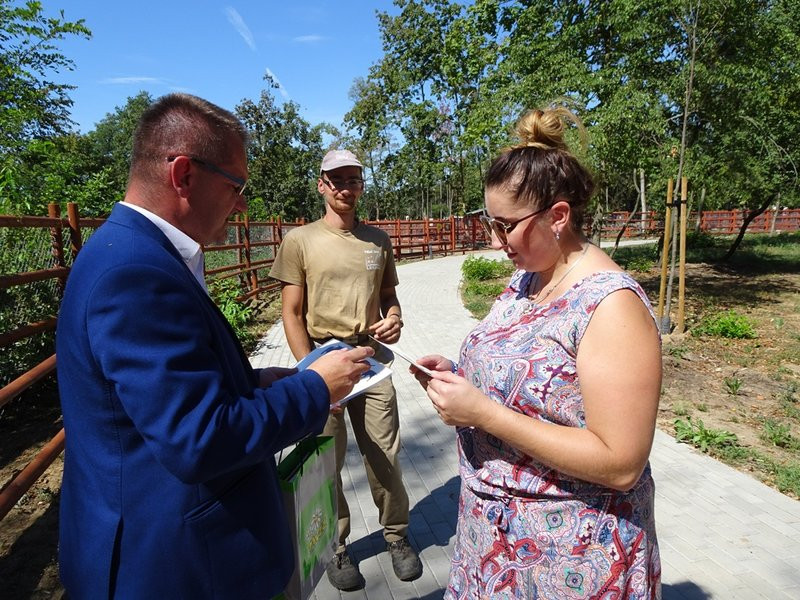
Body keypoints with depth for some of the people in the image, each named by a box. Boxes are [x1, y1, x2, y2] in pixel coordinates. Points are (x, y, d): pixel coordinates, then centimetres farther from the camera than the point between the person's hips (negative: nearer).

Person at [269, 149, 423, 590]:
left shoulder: (377, 240, 8)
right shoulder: (300, 240, -3)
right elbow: (292, 314, -4)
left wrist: (394, 316, -5)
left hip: (372, 359, 3)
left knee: (385, 456, 9)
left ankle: (397, 536, 33)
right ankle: (334, 548, 32)